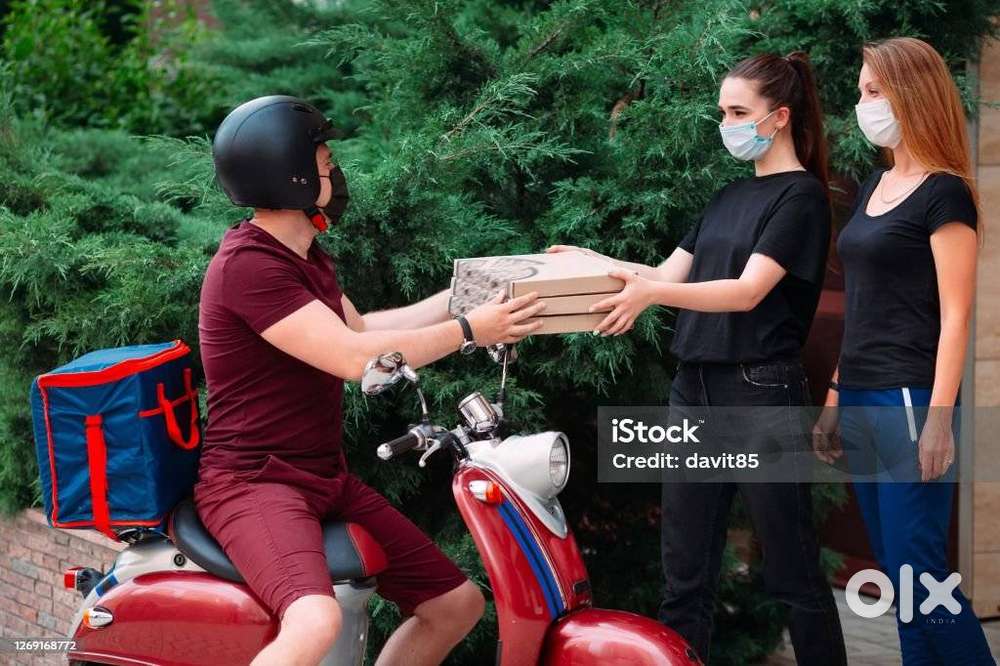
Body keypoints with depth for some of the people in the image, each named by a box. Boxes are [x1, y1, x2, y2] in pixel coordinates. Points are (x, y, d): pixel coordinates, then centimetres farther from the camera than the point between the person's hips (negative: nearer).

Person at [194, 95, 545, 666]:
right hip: (254, 483, -10)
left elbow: (360, 329, 25)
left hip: (326, 478, 10)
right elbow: (354, 357, -24)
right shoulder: (248, 265, -19)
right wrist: (466, 331, -17)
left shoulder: (305, 254, 13)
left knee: (458, 603, 10)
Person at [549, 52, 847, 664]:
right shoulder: (730, 197, 18)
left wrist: (651, 294, -30)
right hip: (696, 389, 8)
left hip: (763, 391, -8)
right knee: (686, 572, 8)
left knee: (793, 569, -2)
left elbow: (748, 289, -18)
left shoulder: (801, 195, -7)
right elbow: (672, 273, 17)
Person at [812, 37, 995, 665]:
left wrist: (939, 419, -19)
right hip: (862, 402, 8)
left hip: (910, 401, -8)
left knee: (917, 572, -8)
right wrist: (835, 398, 16)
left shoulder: (944, 194, -9)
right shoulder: (876, 185, 14)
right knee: (896, 572, 10)